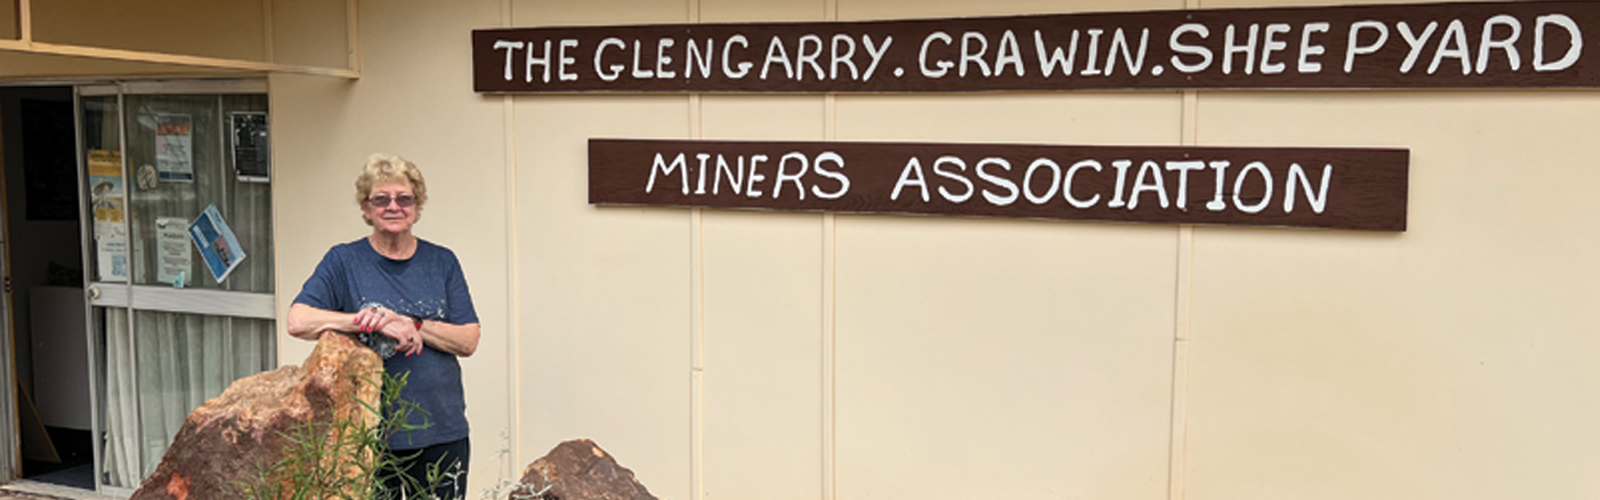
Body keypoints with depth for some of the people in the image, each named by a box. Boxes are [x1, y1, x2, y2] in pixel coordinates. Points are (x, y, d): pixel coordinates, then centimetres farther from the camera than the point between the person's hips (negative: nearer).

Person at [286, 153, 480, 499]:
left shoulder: (442, 262, 8)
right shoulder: (344, 261, 2)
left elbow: (468, 341, 0)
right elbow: (298, 321, -12)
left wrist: (412, 325, -16)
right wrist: (376, 325, -22)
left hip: (442, 432, 2)